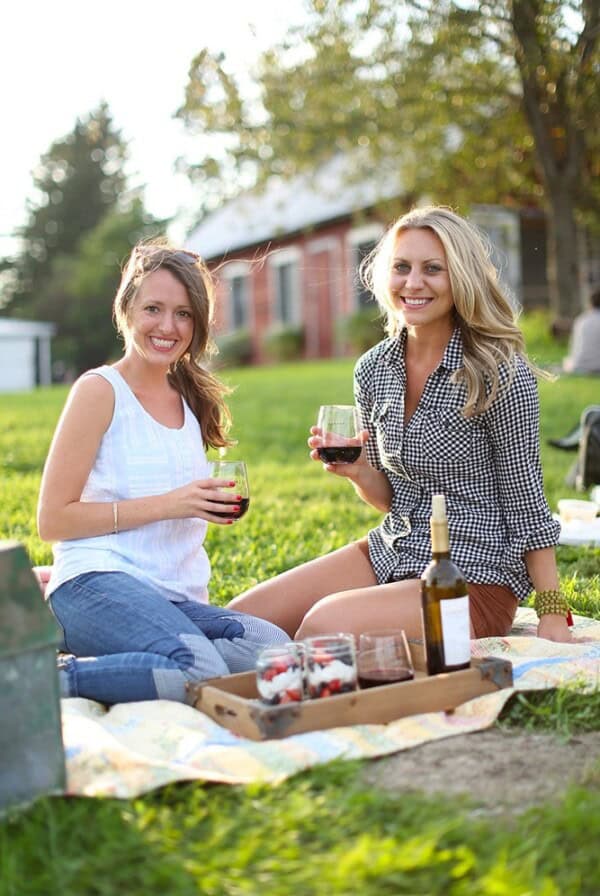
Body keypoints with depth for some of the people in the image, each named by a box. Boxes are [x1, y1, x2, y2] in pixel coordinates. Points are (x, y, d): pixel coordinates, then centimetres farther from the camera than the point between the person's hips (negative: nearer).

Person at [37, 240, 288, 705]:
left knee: (273, 648, -25)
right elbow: (52, 520, -5)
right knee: (199, 670, -35)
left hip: (179, 596, 7)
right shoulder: (100, 390, 0)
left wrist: (213, 504, 11)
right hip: (99, 583, -7)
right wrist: (167, 505, -11)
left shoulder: (193, 399, 20)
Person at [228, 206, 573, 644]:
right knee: (238, 621, -10)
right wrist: (357, 471, -9)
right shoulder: (374, 368, 3)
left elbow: (526, 505, -9)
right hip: (390, 553, 6)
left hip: (475, 572, -6)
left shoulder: (501, 374, -14)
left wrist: (553, 614, -11)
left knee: (324, 623, -28)